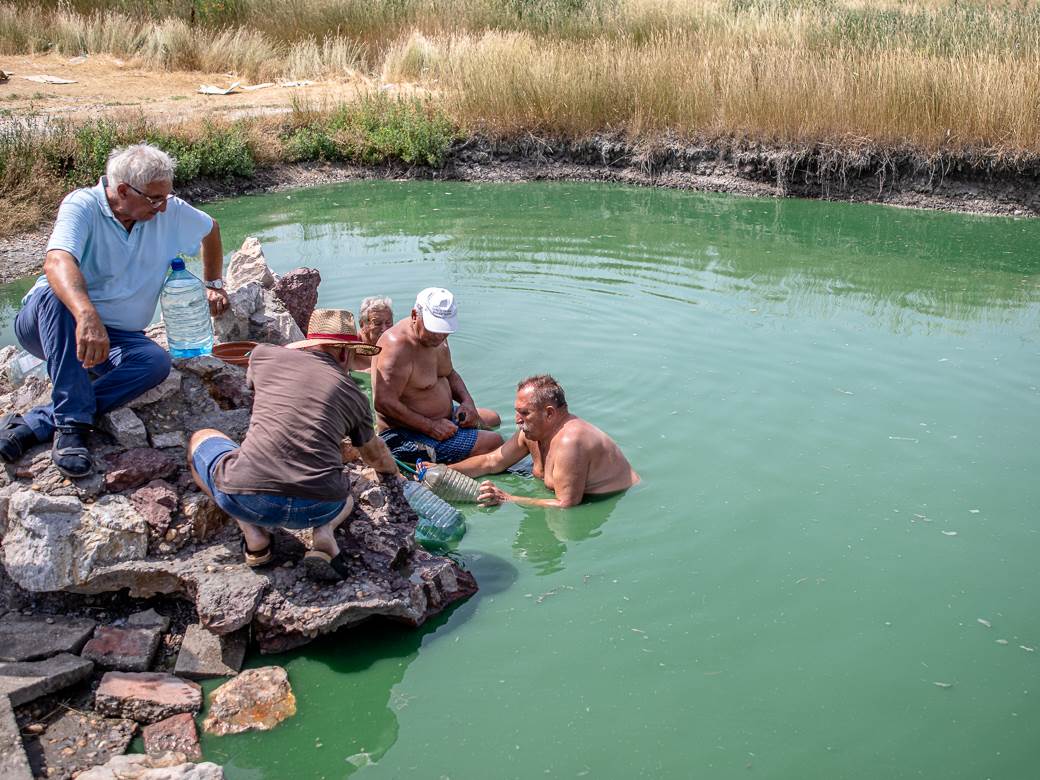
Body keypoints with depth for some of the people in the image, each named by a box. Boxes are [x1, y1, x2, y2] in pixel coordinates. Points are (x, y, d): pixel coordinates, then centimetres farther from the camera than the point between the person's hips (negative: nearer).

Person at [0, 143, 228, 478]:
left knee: (157, 362, -29)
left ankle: (35, 424, -30)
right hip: (51, 324, -4)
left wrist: (214, 284, 16)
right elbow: (57, 262, -38)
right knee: (55, 292, -39)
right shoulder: (82, 206, -18)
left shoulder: (169, 211, -1)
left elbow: (210, 228, 21)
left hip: (115, 337, 4)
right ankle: (72, 424, -38)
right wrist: (87, 317, -56)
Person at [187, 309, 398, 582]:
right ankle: (323, 534, 5)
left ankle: (254, 537, 12)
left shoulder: (264, 355, 14)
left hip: (247, 499, -2)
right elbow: (375, 455, 35)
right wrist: (393, 471, 60)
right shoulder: (354, 395, 17)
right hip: (319, 507, 2)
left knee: (201, 438, 29)